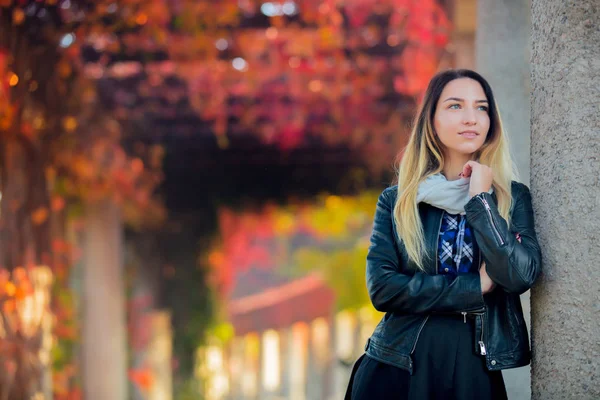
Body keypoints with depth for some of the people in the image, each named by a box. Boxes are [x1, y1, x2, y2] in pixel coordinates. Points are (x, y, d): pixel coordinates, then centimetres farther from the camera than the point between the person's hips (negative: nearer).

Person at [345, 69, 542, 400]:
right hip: (396, 370, 0)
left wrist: (480, 199, -11)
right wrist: (475, 287, -10)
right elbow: (382, 288, -8)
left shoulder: (513, 198, 4)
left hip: (474, 372, 0)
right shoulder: (396, 202, 3)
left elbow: (520, 276, -13)